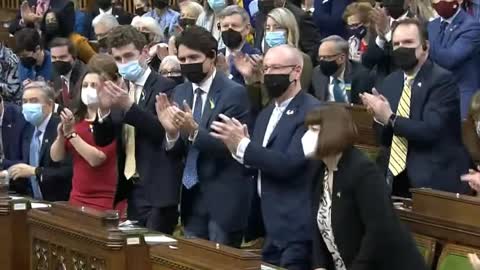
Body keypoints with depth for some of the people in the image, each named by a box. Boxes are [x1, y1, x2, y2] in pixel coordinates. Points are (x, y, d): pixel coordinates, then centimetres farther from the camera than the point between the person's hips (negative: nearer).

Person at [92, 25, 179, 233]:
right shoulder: (120, 90, 12)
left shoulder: (165, 87, -7)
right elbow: (102, 140, 8)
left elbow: (165, 131, -19)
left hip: (158, 189, -6)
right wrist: (104, 109, -11)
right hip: (131, 187, 6)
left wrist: (129, 106, -27)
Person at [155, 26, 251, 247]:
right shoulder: (180, 92, 8)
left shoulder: (235, 93, -11)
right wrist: (171, 132, -15)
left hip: (223, 199, -6)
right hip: (191, 196, 6)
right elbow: (174, 152, 7)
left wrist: (194, 131, -31)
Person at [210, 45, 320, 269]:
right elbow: (257, 165, 13)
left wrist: (243, 145, -19)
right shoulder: (266, 114, 16)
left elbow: (289, 163, -22)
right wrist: (237, 147, -6)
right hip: (270, 227, 9)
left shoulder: (312, 111, -13)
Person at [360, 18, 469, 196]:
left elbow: (431, 130, -22)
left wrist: (390, 118, -18)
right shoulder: (390, 82, 10)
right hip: (397, 180, 6)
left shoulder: (442, 80, -12)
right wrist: (380, 119, -9)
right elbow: (385, 138, 11)